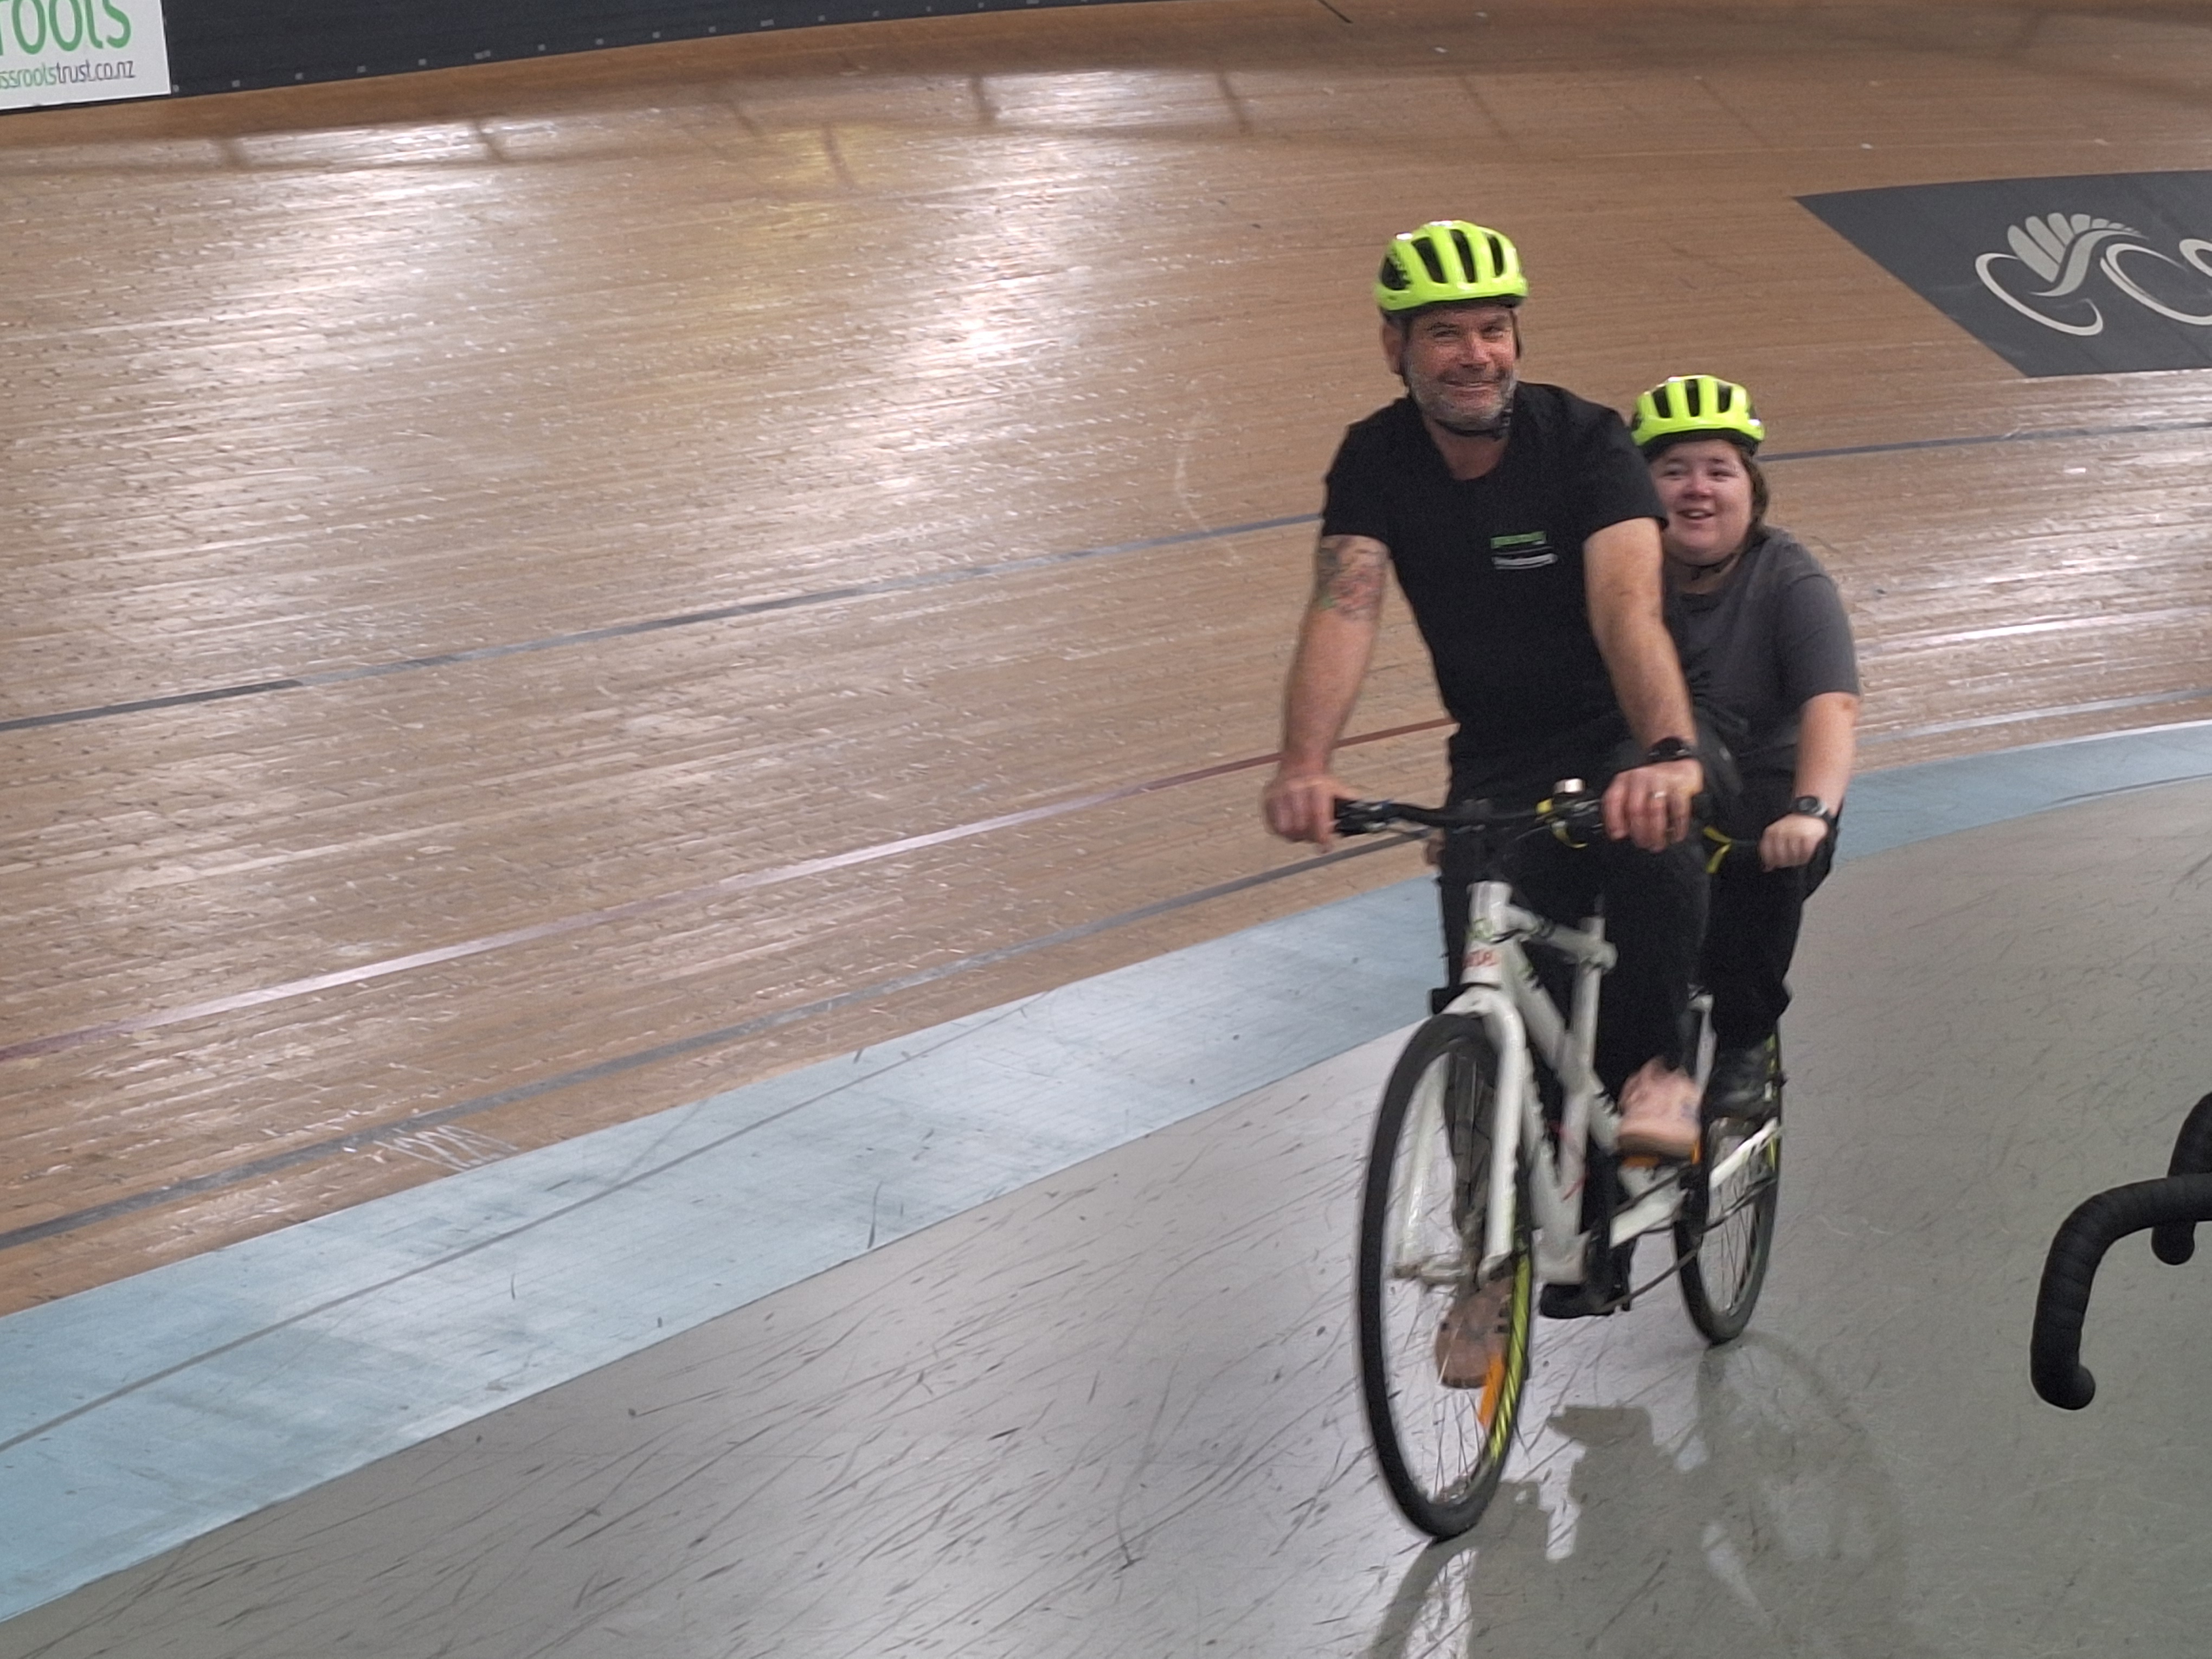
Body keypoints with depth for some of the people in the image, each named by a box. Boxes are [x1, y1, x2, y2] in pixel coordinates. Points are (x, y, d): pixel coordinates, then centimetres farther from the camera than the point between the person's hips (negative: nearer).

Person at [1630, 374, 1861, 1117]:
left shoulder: (1789, 581, -11)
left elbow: (1831, 706, -25)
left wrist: (1810, 810, -45)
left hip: (1759, 801, -1)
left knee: (1762, 855, -33)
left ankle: (1743, 1042, -9)